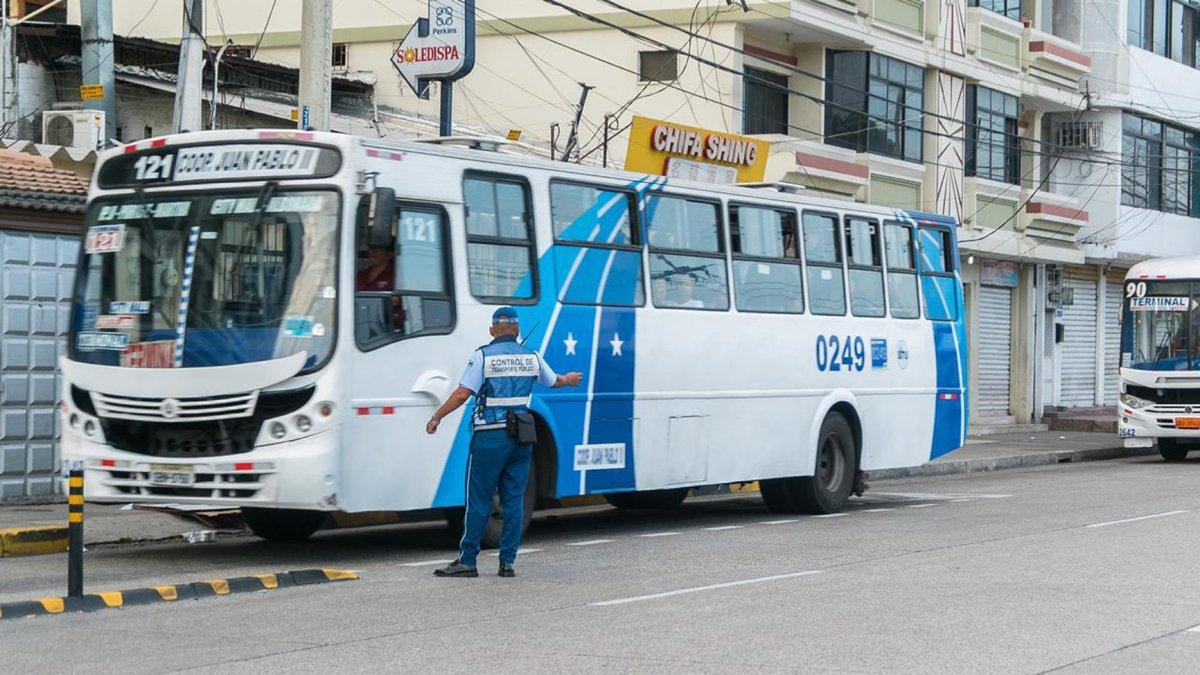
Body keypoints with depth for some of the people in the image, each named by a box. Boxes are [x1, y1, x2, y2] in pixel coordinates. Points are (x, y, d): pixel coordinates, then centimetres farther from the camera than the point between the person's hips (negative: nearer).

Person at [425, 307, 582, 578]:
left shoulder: (483, 355, -5)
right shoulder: (531, 357, 8)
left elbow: (462, 394, -12)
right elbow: (554, 381, 25)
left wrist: (436, 418, -3)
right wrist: (568, 380, 48)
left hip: (489, 437, -4)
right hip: (521, 436, 4)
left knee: (479, 500, 0)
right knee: (513, 500, 8)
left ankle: (467, 561, 1)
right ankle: (508, 562, 8)